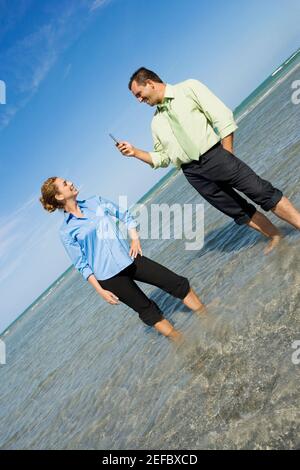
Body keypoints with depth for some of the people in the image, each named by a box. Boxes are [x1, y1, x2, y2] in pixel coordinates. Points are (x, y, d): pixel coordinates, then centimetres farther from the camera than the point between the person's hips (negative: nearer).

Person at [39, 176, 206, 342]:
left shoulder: (96, 201, 6)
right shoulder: (66, 231, -5)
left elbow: (126, 216, 12)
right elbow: (82, 265, -3)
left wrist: (135, 238, -3)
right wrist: (100, 290, -8)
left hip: (128, 258, 5)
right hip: (109, 276, -4)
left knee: (178, 282, 2)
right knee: (147, 309, 4)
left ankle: (208, 318, 18)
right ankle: (180, 341, 21)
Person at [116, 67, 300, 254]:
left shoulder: (188, 88, 0)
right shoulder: (156, 123, 15)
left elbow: (223, 117, -5)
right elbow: (162, 158, 19)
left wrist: (228, 158, -9)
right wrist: (135, 152, 5)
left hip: (214, 155, -4)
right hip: (193, 173, 4)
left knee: (262, 191, -9)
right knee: (239, 211, 5)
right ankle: (275, 236, 20)